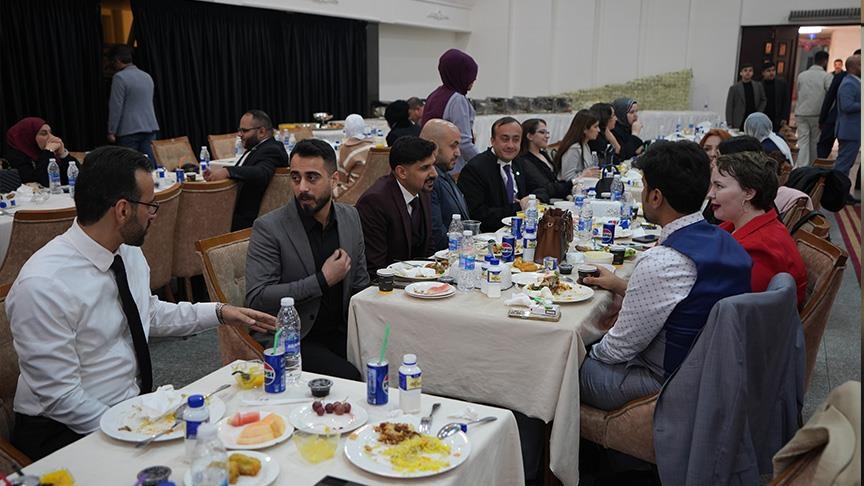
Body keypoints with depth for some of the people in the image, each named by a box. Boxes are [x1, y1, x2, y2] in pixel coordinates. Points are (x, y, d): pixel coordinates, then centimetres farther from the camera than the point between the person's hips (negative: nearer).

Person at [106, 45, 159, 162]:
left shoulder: (120, 77, -8)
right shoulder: (147, 76, 14)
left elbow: (116, 107, -10)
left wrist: (111, 131, -6)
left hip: (130, 131, -6)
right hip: (150, 127, 6)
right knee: (149, 165, 3)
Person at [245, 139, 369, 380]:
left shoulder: (350, 217, 5)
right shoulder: (268, 228, -11)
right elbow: (256, 299, -18)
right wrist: (323, 280, -18)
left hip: (341, 332, 5)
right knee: (349, 378, -27)